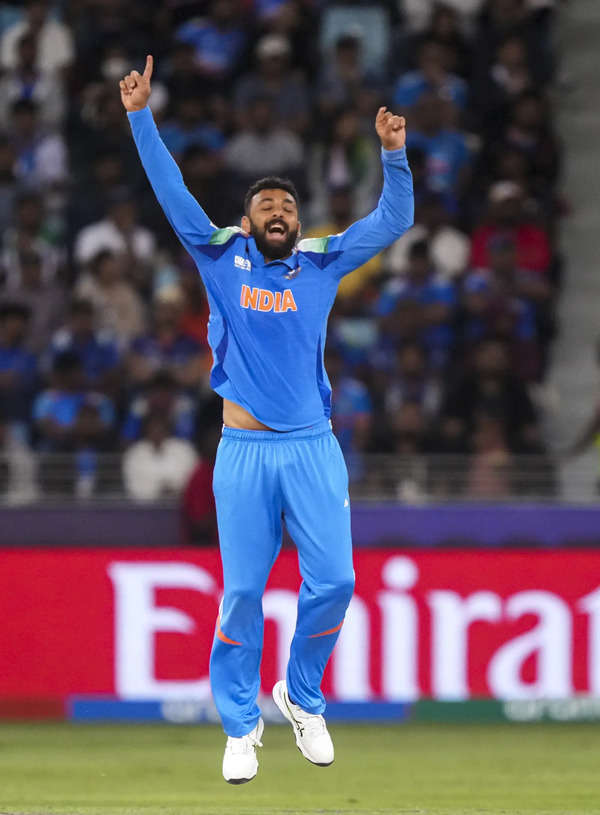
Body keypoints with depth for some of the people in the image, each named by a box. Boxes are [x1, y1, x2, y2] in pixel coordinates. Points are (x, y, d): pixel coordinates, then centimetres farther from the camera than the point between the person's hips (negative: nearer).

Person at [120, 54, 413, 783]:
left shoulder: (322, 263, 10)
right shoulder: (221, 258, 7)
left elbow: (393, 222, 9)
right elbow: (171, 194, 4)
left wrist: (393, 155, -3)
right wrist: (141, 117, -2)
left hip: (313, 448, 1)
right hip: (244, 451, -1)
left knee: (333, 580, -6)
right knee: (242, 591, -2)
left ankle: (302, 698, 16)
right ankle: (240, 726, 7)